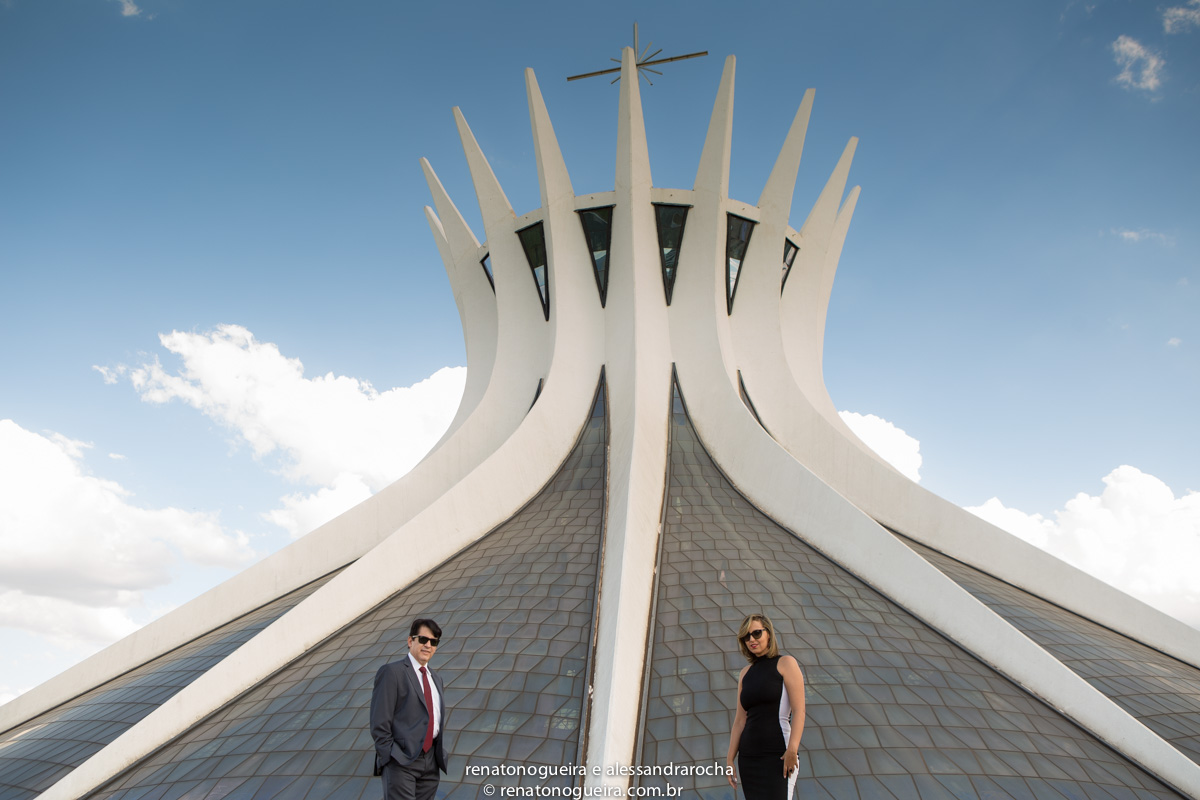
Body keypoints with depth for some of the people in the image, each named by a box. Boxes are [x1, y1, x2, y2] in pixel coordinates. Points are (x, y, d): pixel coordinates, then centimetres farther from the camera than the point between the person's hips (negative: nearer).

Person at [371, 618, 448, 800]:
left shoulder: (436, 679, 19)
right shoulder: (392, 672, -4)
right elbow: (379, 722, -9)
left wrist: (440, 755, 11)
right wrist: (390, 758, -13)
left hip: (431, 763, 7)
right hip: (401, 762, -6)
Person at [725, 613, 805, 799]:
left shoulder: (785, 663, 1)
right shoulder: (745, 673, 15)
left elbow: (799, 710, -8)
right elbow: (740, 720, 14)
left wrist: (792, 749, -20)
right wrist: (730, 758, 8)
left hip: (777, 754, -5)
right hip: (748, 757, 5)